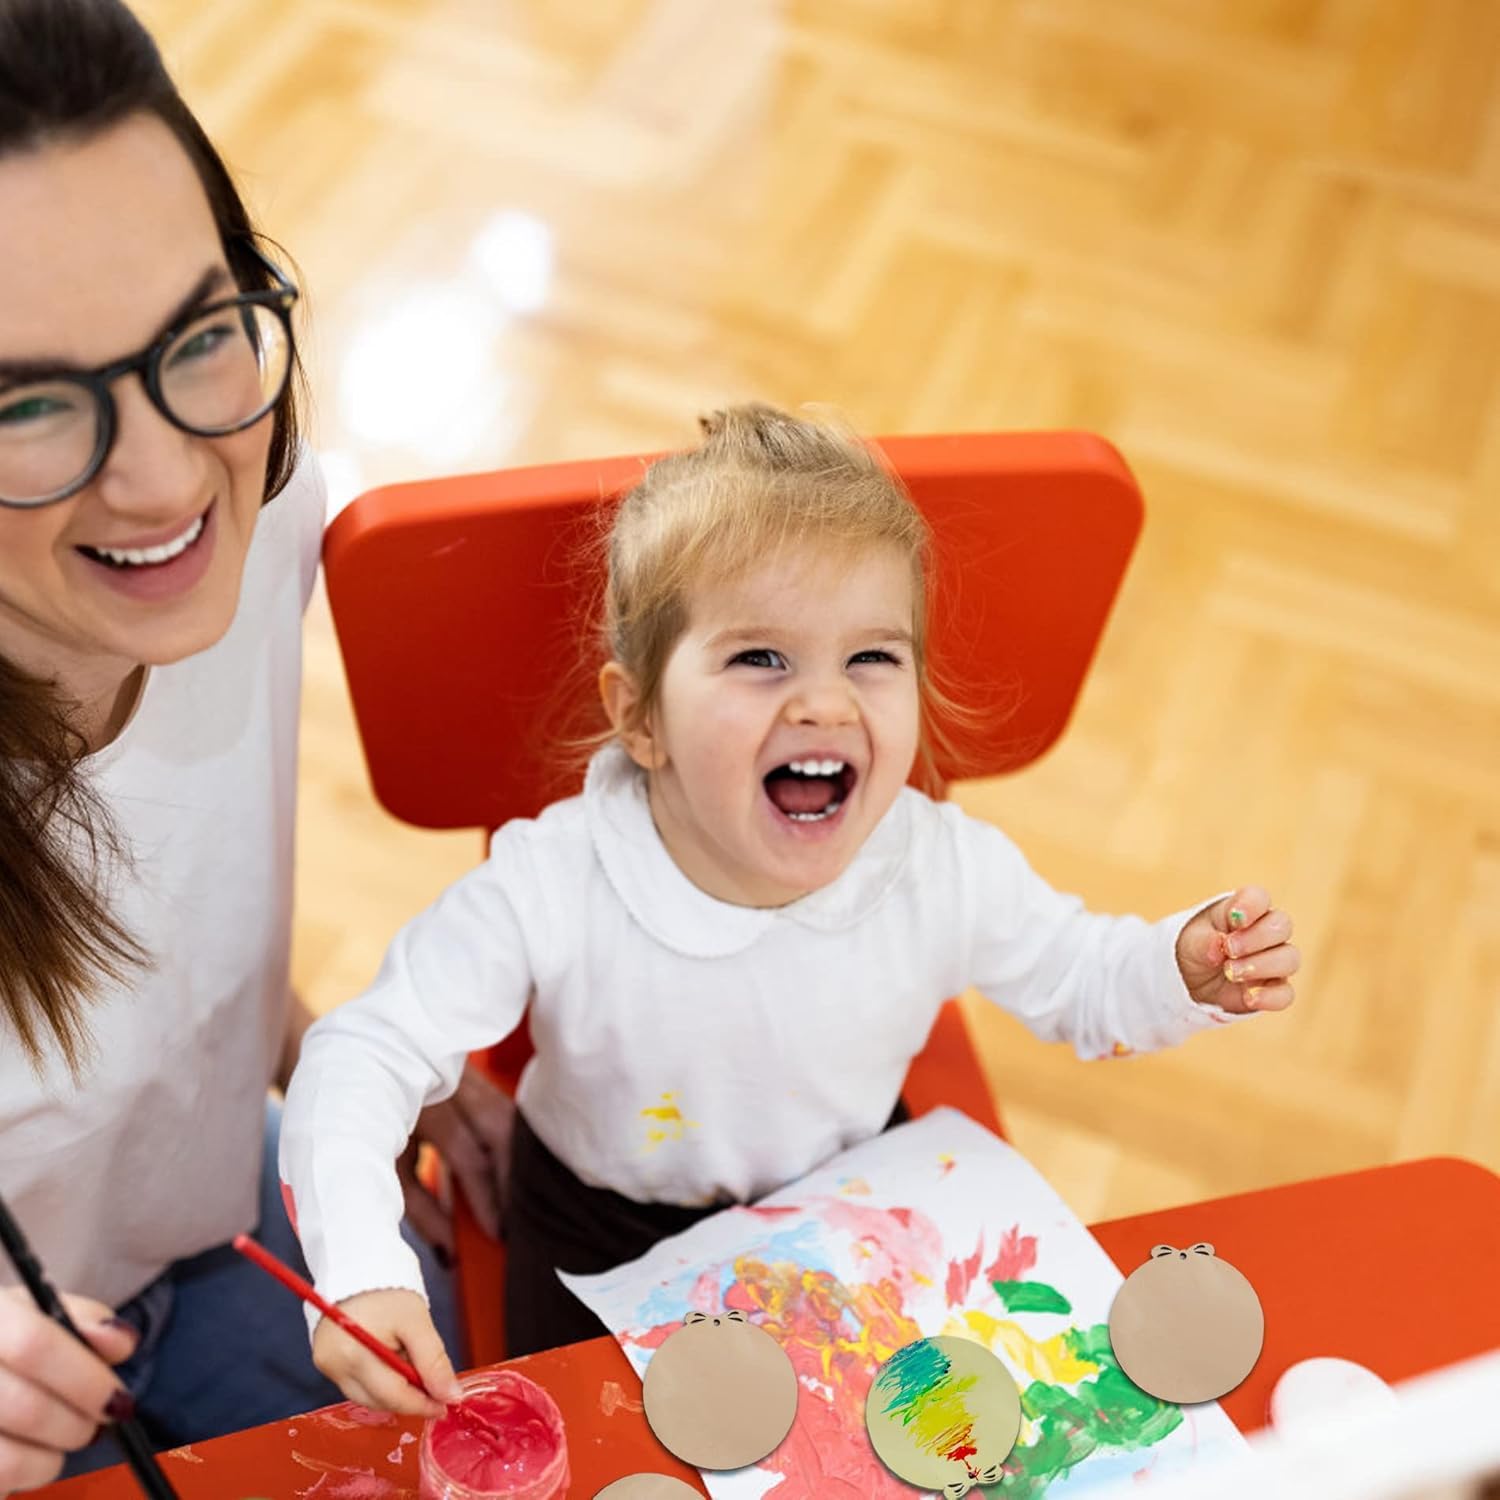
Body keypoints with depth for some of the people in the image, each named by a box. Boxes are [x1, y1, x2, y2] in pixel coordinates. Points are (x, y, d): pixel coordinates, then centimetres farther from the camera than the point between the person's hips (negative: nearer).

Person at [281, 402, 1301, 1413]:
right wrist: (363, 1271, -45)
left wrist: (1190, 971, -27)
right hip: (609, 1242, -2)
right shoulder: (548, 894, -34)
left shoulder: (950, 873, -24)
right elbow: (370, 1054, -29)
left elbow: (1082, 983, -5)